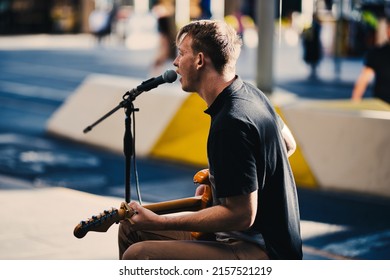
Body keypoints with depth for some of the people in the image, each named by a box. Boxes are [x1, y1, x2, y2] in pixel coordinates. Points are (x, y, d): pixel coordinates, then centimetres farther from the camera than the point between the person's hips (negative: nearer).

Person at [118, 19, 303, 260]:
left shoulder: (231, 123, -25)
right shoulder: (248, 92, 5)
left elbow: (242, 215, -25)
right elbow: (288, 144, 22)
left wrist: (160, 222, -23)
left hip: (260, 251, -10)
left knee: (137, 256, -26)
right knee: (131, 226, 13)